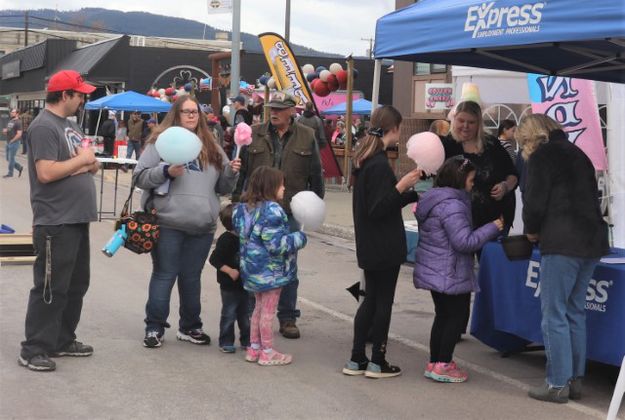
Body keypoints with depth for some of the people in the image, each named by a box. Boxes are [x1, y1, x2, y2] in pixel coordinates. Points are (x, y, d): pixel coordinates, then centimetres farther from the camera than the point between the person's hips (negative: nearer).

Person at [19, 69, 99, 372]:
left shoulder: (69, 125, 16)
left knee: (76, 285, 16)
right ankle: (34, 350, 4)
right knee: (51, 289, -5)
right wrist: (80, 160, -12)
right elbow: (46, 173, -24)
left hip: (77, 219, 10)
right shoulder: (44, 126, -14)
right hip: (56, 223, -10)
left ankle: (63, 341, 27)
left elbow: (92, 165, 17)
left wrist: (89, 164, -6)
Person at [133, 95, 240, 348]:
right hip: (168, 224, -4)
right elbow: (140, 177, -4)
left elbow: (222, 187, 21)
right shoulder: (161, 141, 1)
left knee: (192, 278, 13)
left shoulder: (211, 147, 16)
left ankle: (190, 327, 24)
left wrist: (231, 173, 1)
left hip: (202, 226, 4)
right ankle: (155, 328, 12)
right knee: (164, 276, 2)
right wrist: (167, 171, -18)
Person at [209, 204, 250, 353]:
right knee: (229, 314, 2)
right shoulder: (226, 240, -17)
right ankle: (226, 342, 12)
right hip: (229, 286, -6)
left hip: (245, 284, 7)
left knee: (245, 314, 14)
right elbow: (214, 259, -16)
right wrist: (229, 270, -22)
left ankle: (246, 340, 25)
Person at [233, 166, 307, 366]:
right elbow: (277, 244, -25)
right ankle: (267, 353, 12)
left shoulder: (245, 208, 5)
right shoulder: (271, 211, -22)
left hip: (254, 268, 8)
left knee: (259, 308, 20)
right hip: (271, 270, -8)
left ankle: (254, 347, 27)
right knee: (268, 311, 2)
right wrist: (300, 237, -10)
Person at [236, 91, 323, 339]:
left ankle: (287, 318, 17)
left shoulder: (306, 137, 3)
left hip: (290, 212, 0)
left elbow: (315, 175, 8)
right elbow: (241, 170, 5)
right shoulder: (254, 135, 3)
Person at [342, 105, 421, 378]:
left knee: (371, 300, 15)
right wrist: (401, 186, -26)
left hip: (370, 247, 9)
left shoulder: (365, 160, 10)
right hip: (384, 247, -9)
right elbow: (378, 209, -21)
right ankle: (377, 363, 10)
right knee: (383, 302, 2)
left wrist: (412, 192, 22)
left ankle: (356, 360, 18)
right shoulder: (380, 165, -20)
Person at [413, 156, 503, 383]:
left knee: (443, 315, 16)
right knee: (457, 316, 1)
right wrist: (493, 227, -15)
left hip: (433, 271, 10)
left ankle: (435, 362, 21)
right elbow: (464, 241, -24)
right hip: (450, 275, -10)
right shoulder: (452, 206, -21)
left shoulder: (432, 199, 11)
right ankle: (442, 366, 2)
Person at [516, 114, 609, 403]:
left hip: (562, 243, -8)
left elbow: (534, 202, -9)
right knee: (575, 312, 14)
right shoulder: (577, 154, 20)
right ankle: (575, 380, 18)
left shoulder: (542, 156, -3)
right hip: (592, 240, 8)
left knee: (554, 314, -2)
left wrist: (531, 231, 10)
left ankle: (558, 384, -1)